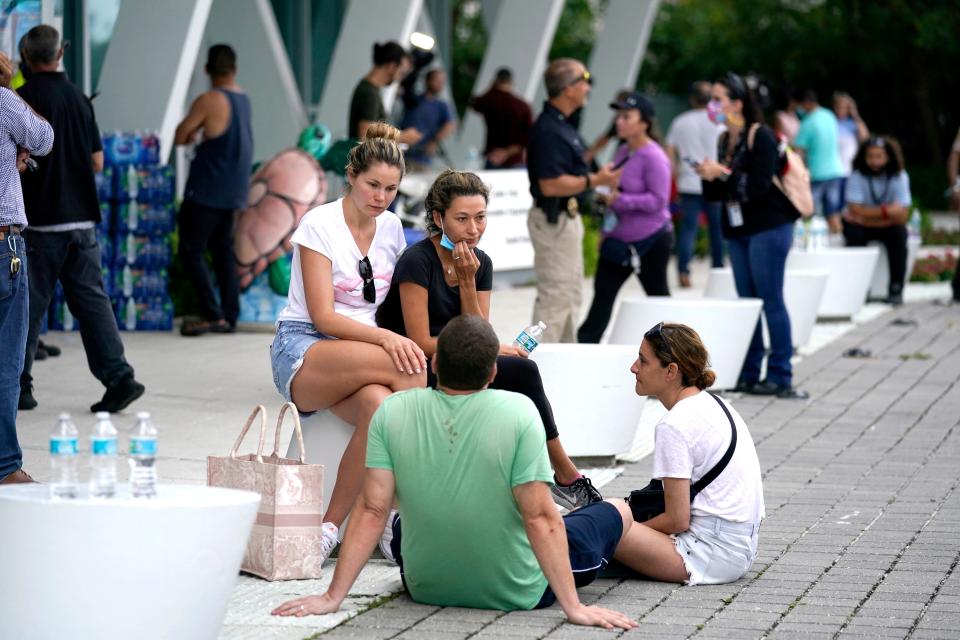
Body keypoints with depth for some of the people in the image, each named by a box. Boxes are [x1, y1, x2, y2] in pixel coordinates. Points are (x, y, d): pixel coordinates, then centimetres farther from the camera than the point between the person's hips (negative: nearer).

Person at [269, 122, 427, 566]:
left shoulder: (391, 227, 11)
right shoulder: (319, 225, -7)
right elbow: (322, 316, -14)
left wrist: (400, 339, -2)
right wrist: (386, 339, -28)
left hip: (361, 351, 5)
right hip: (303, 352, -5)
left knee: (379, 405, -35)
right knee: (411, 371, -33)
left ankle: (331, 529, -29)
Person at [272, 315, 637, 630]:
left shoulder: (392, 412, -15)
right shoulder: (518, 412, -23)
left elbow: (372, 511, -15)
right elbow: (540, 518, -24)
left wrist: (333, 597, -10)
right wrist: (574, 608, -21)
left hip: (426, 586, 3)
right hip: (517, 592, -3)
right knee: (617, 512, 24)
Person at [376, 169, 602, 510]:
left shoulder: (480, 264, 6)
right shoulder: (417, 261, -15)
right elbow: (421, 343, -17)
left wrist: (468, 281, -11)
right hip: (412, 374, -7)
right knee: (522, 372, -24)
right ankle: (567, 477, -11)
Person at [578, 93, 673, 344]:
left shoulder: (654, 157, -18)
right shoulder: (622, 152, 8)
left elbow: (658, 201, -22)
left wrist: (619, 199, -25)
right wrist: (606, 230, 17)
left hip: (650, 240, -8)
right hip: (618, 239, 8)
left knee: (658, 297, 4)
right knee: (603, 293, 5)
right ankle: (584, 345, 6)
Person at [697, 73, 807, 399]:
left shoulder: (760, 136, -11)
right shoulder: (724, 140, 12)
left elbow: (759, 186, -19)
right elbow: (722, 192, 15)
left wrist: (722, 174, -17)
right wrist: (709, 179, -4)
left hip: (768, 228, -8)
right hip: (737, 229, 8)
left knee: (771, 299, -7)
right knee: (747, 301, 7)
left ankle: (780, 376, -4)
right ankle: (749, 374, 10)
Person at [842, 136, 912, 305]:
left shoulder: (900, 177, -12)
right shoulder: (857, 176, -14)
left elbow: (902, 216, -18)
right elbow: (855, 211, -22)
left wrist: (868, 215, -22)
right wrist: (886, 211, -24)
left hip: (888, 226, 1)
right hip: (860, 226, -1)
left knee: (899, 234, -29)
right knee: (854, 233, -31)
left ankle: (896, 289, -22)